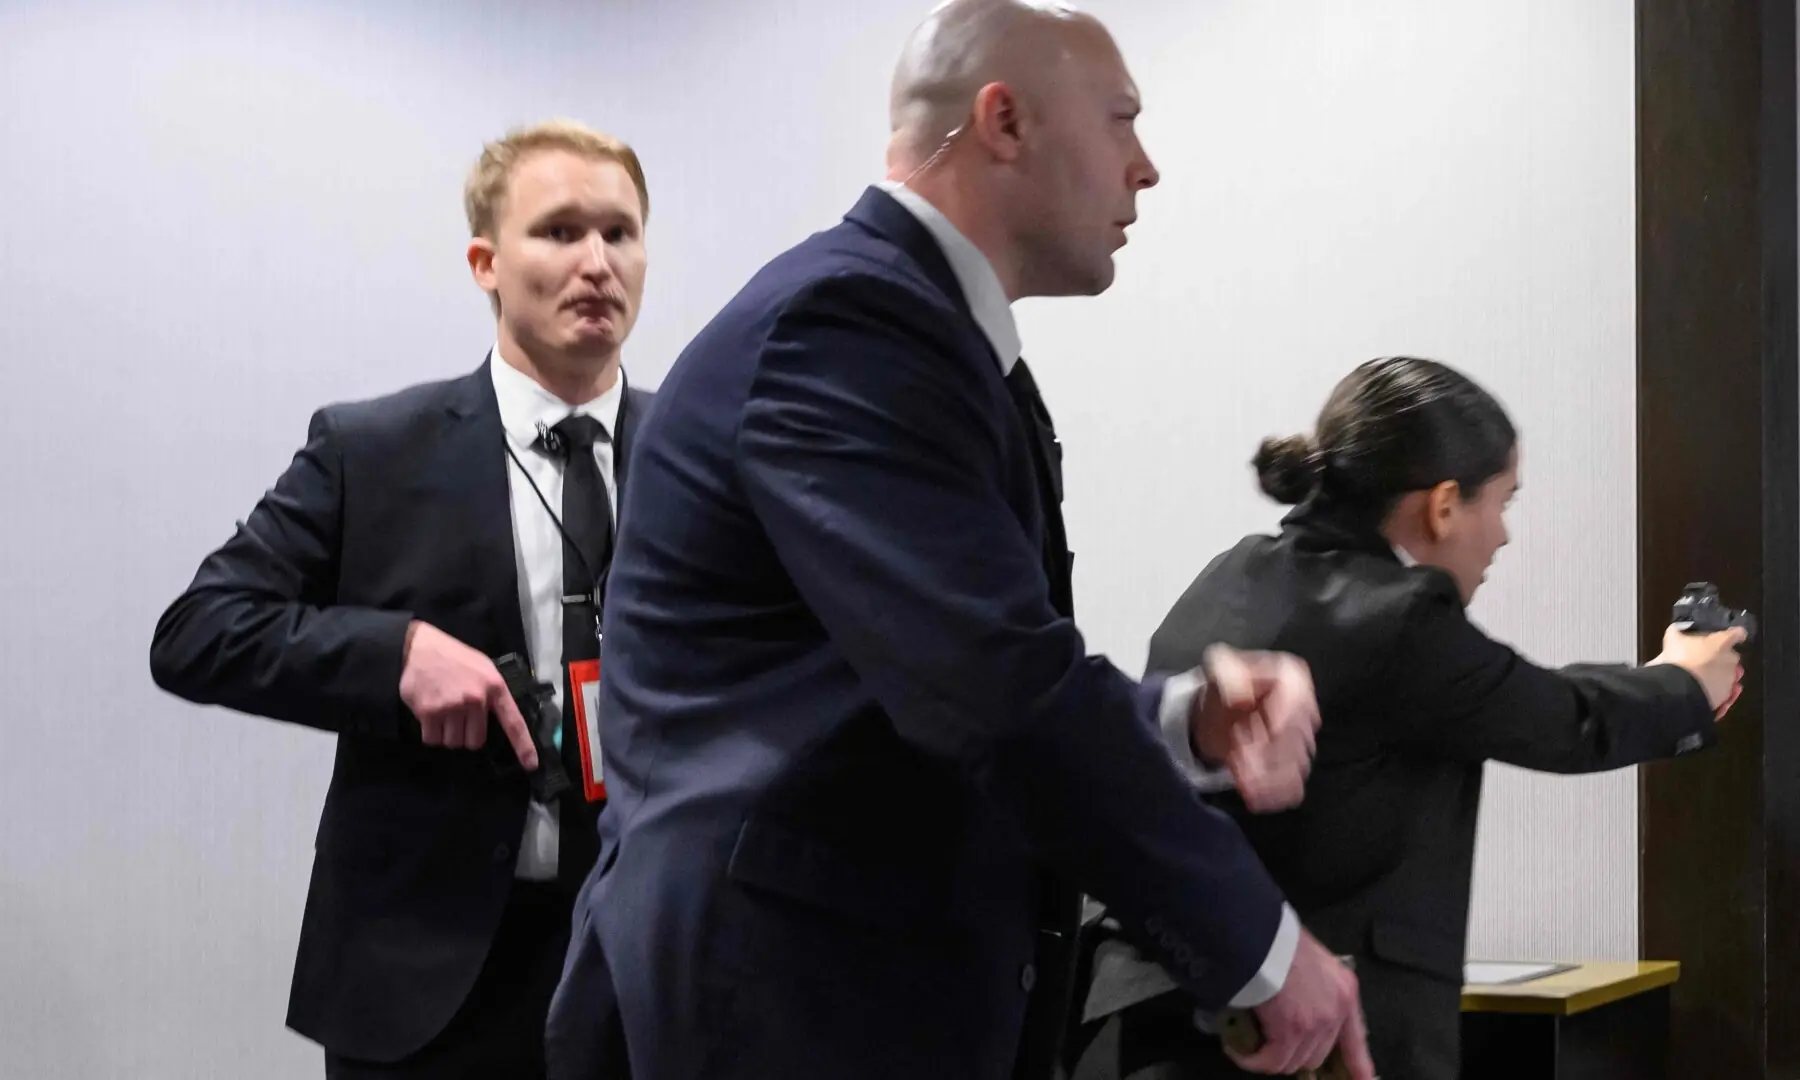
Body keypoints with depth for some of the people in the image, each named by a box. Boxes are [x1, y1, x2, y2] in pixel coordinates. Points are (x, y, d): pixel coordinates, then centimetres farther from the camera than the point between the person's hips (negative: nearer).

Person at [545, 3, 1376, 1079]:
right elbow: (999, 687, -25)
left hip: (911, 987, 9)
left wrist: (1186, 711, -4)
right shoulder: (844, 320, -17)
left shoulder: (941, 338, 14)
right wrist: (1260, 938, -17)